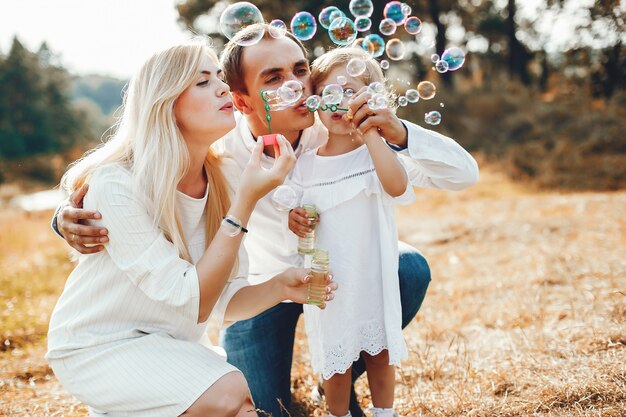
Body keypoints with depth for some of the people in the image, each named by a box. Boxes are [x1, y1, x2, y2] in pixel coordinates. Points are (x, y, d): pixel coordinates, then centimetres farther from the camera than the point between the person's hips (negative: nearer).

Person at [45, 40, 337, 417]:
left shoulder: (227, 180, -6)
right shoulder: (117, 183, -24)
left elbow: (222, 302, -2)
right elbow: (191, 302, -26)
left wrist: (279, 287, -23)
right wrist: (245, 202, -30)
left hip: (173, 344, 6)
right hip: (98, 346, -6)